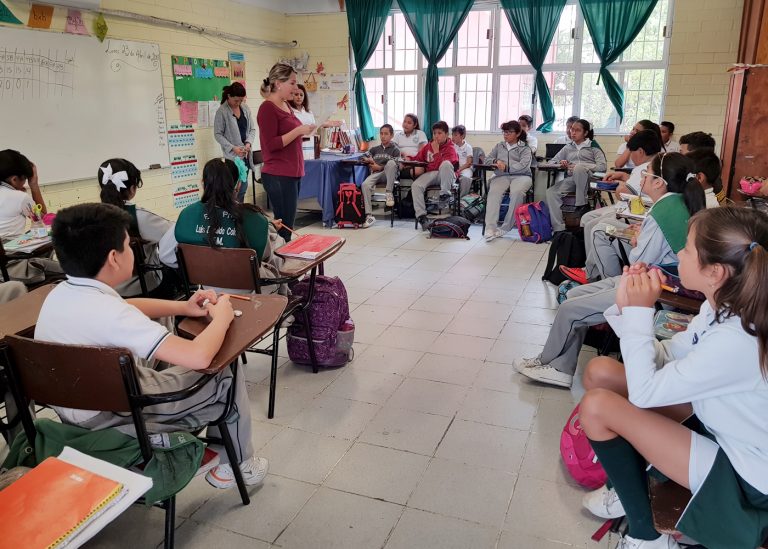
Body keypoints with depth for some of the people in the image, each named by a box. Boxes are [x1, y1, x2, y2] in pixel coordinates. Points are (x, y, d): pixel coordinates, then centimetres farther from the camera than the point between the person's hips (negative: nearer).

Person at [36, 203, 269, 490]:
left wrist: (183, 307, 5)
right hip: (118, 421, -8)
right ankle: (237, 464, 23)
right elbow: (198, 356, -37)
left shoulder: (60, 294, -5)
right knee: (227, 375, 5)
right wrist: (221, 318, -17)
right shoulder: (108, 312, -33)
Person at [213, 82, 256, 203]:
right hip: (233, 155, -5)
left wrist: (249, 143, -9)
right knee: (240, 186, -10)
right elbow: (218, 134, -7)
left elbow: (252, 129, 10)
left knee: (243, 186, 10)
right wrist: (233, 148, -17)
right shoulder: (222, 111, -7)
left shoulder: (245, 108, 7)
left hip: (245, 154, 5)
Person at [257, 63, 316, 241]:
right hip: (279, 176, -9)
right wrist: (298, 131, -19)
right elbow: (271, 145, -18)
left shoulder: (286, 105, 15)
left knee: (287, 225, 9)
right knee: (284, 227, -8)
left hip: (293, 173, 9)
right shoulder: (267, 108, -11)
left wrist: (304, 130, 13)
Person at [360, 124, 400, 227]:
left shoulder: (395, 150, 12)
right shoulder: (375, 149, 25)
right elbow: (363, 158, 24)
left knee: (391, 162, -36)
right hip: (375, 174, 3)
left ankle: (389, 193, -29)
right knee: (365, 185, -30)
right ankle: (369, 215, -31)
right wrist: (368, 160, 2)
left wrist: (380, 167, -6)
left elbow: (395, 165, -1)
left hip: (389, 174, -3)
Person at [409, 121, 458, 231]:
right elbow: (417, 159, 17)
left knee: (446, 164, -37)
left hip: (444, 176, -4)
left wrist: (436, 151, -13)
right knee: (415, 186, -25)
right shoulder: (428, 146, 13)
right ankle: (421, 216, -25)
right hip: (429, 174, 4)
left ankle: (445, 195, -27)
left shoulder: (450, 148, -1)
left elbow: (442, 164, -16)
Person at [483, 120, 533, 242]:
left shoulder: (525, 149, 12)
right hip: (501, 176, 2)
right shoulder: (499, 146, 26)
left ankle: (505, 228, -34)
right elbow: (487, 159, 23)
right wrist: (496, 161, 1)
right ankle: (490, 228, -43)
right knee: (493, 192, -33)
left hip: (520, 176, -2)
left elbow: (523, 166, -4)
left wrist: (506, 167, -12)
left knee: (517, 192, -37)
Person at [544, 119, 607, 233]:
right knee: (551, 192, -26)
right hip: (571, 179, 4)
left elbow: (602, 166, -1)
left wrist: (581, 166, -14)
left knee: (579, 168, -39)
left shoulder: (593, 147, 15)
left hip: (588, 178, -4)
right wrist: (560, 163, -2)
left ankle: (582, 205, -26)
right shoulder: (568, 148, 28)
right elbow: (551, 162, 23)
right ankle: (559, 228, -28)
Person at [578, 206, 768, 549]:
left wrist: (639, 313, -23)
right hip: (720, 423, 8)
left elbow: (642, 392, -26)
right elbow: (666, 358, 0)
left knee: (596, 406, -16)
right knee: (601, 370, 1)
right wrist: (628, 307, -11)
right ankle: (630, 484, 14)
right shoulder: (725, 307, -8)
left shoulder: (734, 343, -34)